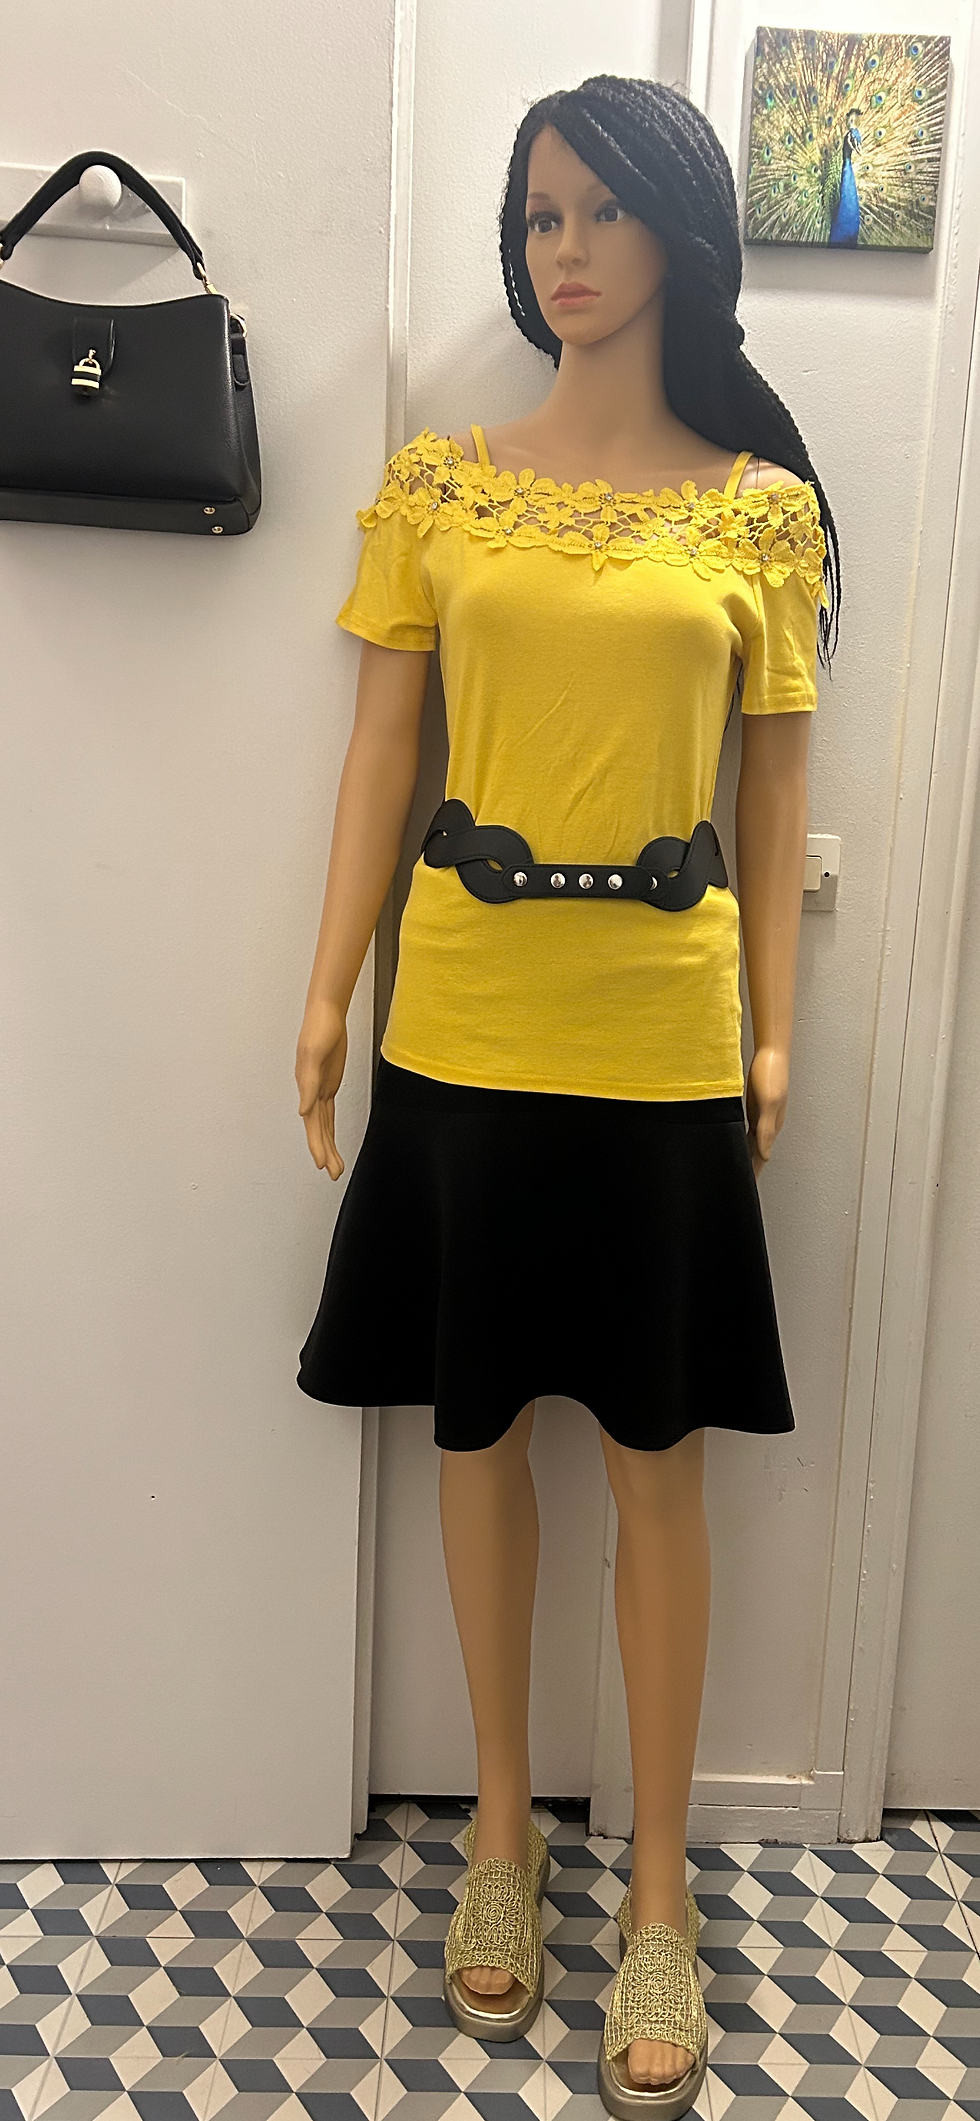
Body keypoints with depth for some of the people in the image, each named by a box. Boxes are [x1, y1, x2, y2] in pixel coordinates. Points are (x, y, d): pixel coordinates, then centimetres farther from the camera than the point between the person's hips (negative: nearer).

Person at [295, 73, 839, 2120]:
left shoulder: (765, 505, 5)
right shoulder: (436, 479, 6)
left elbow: (775, 786, 6)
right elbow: (383, 748, 5)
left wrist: (775, 1026, 0)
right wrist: (328, 991, 0)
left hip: (664, 1037, -1)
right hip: (461, 1025, 1)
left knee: (658, 1454, 6)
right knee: (479, 1432, 10)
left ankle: (660, 1889, 26)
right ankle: (504, 1826, 32)